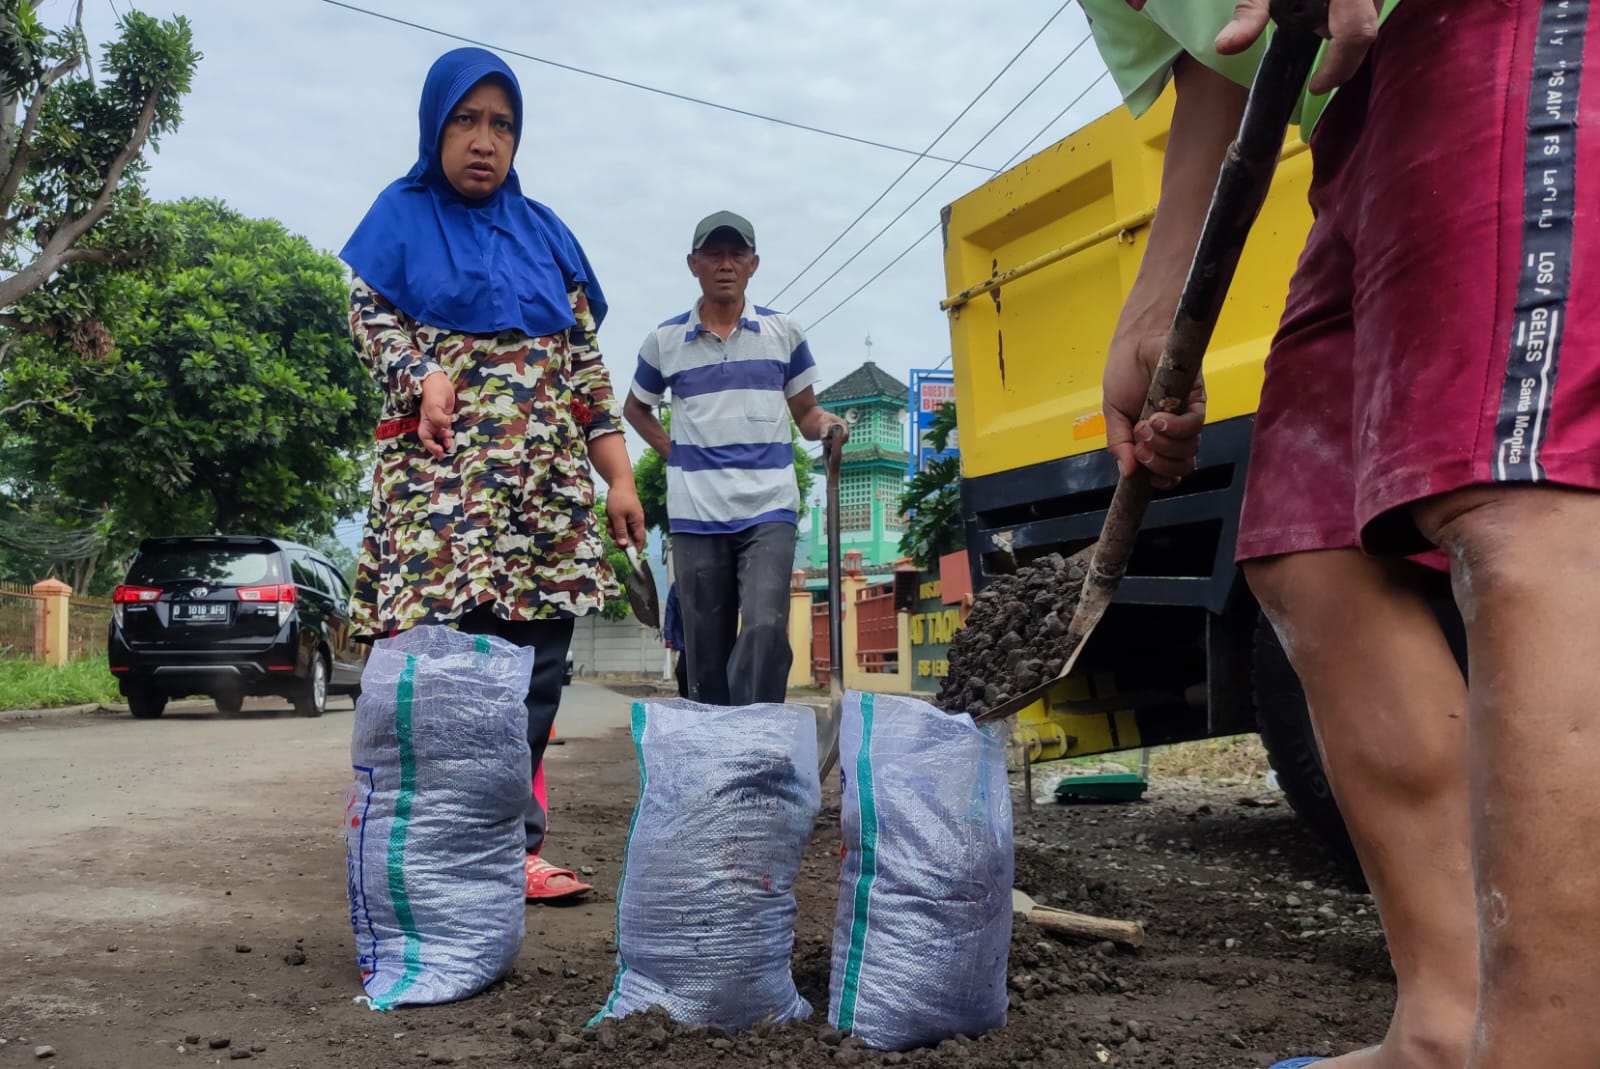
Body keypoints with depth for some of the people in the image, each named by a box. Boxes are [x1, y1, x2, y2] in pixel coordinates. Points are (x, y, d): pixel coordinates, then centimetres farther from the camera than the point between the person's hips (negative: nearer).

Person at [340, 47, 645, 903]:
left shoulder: (543, 231, 19)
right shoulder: (405, 214, 13)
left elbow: (585, 361, 15)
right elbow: (368, 311, 5)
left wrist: (619, 476, 8)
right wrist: (424, 374, -15)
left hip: (546, 481, 3)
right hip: (445, 473, -3)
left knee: (534, 671, -2)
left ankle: (515, 846, 4)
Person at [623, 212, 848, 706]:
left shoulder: (784, 332, 6)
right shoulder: (664, 340, 6)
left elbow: (805, 412, 13)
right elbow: (635, 409, 22)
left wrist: (826, 424, -10)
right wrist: (674, 453, 6)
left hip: (769, 508, -1)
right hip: (696, 514, 1)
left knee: (765, 627, -19)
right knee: (707, 648, 6)